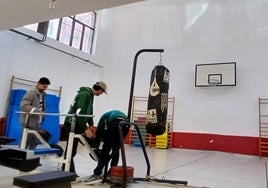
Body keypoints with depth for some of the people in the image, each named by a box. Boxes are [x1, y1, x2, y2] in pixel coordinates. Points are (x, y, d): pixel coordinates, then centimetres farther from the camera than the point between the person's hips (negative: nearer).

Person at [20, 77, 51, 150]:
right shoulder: (31, 93, -12)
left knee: (35, 141, 13)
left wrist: (43, 116, 6)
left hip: (37, 122, 8)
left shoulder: (43, 94, 12)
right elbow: (24, 106, -22)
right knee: (26, 142, 1)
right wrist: (36, 110, -31)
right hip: (29, 122, -8)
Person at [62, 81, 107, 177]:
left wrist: (90, 124, 16)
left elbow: (89, 111, 19)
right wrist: (85, 129, -25)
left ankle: (70, 171, 22)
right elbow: (80, 112, -26)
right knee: (71, 149, -4)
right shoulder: (85, 94, -19)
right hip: (72, 124, -10)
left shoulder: (89, 95, 13)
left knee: (72, 149, 14)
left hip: (76, 124, 10)